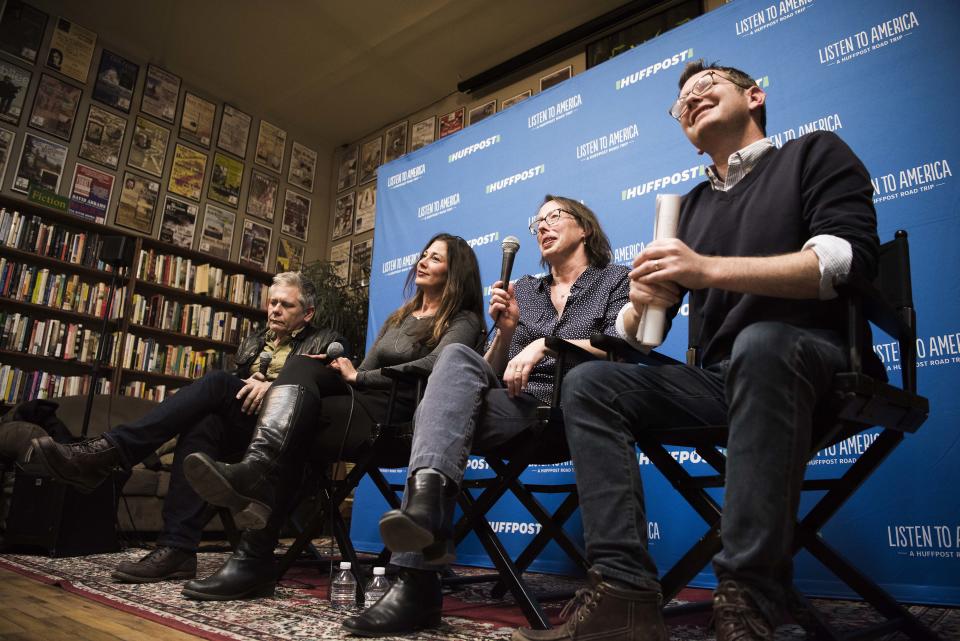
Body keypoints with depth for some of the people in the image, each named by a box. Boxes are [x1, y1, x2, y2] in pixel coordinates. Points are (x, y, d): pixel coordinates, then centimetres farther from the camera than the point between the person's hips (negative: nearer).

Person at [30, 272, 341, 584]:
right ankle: (177, 550, -35)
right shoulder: (251, 342, 29)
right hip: (237, 427, 5)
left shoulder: (326, 342, 11)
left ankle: (109, 450, -34)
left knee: (217, 380, -28)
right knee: (202, 423, -31)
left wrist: (273, 386, -20)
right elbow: (230, 385, 22)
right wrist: (243, 385, -2)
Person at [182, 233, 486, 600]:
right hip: (362, 403, 6)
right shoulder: (399, 317, 30)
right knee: (302, 368, -24)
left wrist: (358, 378, -11)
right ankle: (256, 476, -42)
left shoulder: (463, 321, 6)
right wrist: (340, 371, -3)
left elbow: (434, 366, -15)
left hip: (399, 416, -6)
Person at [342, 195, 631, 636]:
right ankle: (425, 500, -47)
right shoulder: (523, 289, 25)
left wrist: (545, 344, -16)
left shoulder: (616, 279, 13)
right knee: (457, 358, -28)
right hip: (518, 406, 4)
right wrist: (506, 329, -1)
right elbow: (491, 375, 18)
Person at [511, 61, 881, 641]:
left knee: (760, 341, -37)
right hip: (720, 379, 5)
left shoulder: (815, 153, 7)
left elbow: (850, 258, -13)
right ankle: (625, 593, -22)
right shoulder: (690, 208, 20)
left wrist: (711, 269, -23)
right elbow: (643, 339, 14)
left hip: (813, 361, -5)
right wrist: (643, 304, -11)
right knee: (590, 384, -12)